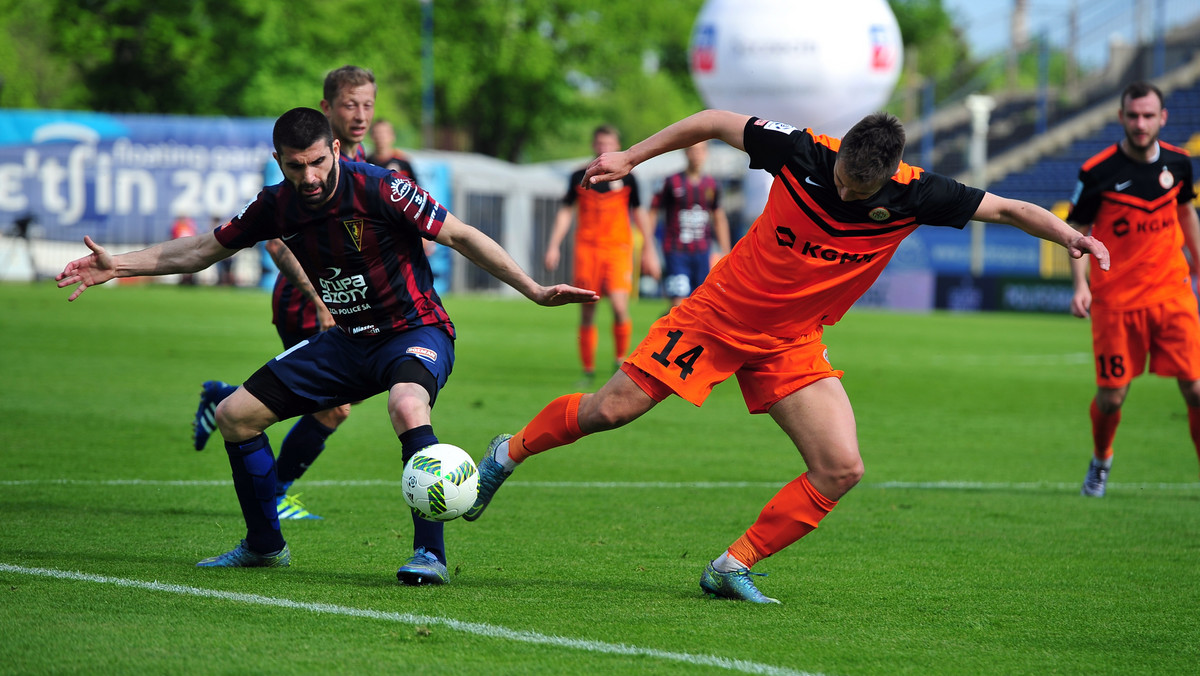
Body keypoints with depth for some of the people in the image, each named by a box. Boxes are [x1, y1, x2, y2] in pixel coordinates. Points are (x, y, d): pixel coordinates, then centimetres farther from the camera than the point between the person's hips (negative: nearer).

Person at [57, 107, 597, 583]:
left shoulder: (378, 189, -21)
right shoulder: (276, 206, -4)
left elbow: (461, 237, -15)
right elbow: (201, 250, 9)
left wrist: (534, 291, -20)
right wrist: (117, 265, 2)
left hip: (415, 332, -7)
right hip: (348, 341, 7)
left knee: (406, 407, -40)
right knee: (235, 413, 2)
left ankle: (430, 553, -33)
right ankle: (264, 546, 20)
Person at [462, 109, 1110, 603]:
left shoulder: (912, 195, -18)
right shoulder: (801, 152, -21)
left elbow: (1004, 208, -11)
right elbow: (716, 122, -6)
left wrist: (1069, 235, -27)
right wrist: (630, 158, -3)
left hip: (793, 346, 2)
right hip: (721, 312, -2)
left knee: (841, 468, -13)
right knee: (611, 409, -4)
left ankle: (733, 567, -1)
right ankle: (511, 451, 25)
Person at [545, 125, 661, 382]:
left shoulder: (626, 177, 6)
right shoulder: (580, 177, 8)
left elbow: (639, 214, 13)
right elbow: (566, 212, 12)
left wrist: (649, 250, 11)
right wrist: (554, 246, 4)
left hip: (618, 248, -1)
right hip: (586, 248, 1)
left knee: (619, 306, -17)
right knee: (587, 312, 0)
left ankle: (621, 359, 1)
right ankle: (588, 369, 8)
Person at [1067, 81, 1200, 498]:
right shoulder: (1097, 172, -10)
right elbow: (1076, 232, -3)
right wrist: (1081, 285, -16)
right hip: (1116, 299, -2)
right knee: (1112, 397, 1)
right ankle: (1101, 461, 31)